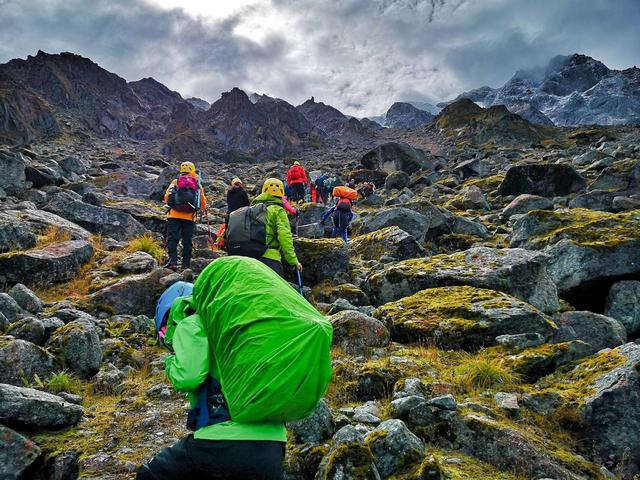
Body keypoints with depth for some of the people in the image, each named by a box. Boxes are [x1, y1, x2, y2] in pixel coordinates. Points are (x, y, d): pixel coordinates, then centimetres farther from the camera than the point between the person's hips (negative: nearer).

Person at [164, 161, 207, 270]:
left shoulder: (175, 182, 7)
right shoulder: (198, 186, 9)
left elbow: (166, 199, 13)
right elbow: (203, 206, 14)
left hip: (174, 216, -1)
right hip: (189, 218, 1)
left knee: (172, 238, 0)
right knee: (187, 241, 7)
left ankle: (173, 261, -14)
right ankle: (186, 264, 7)